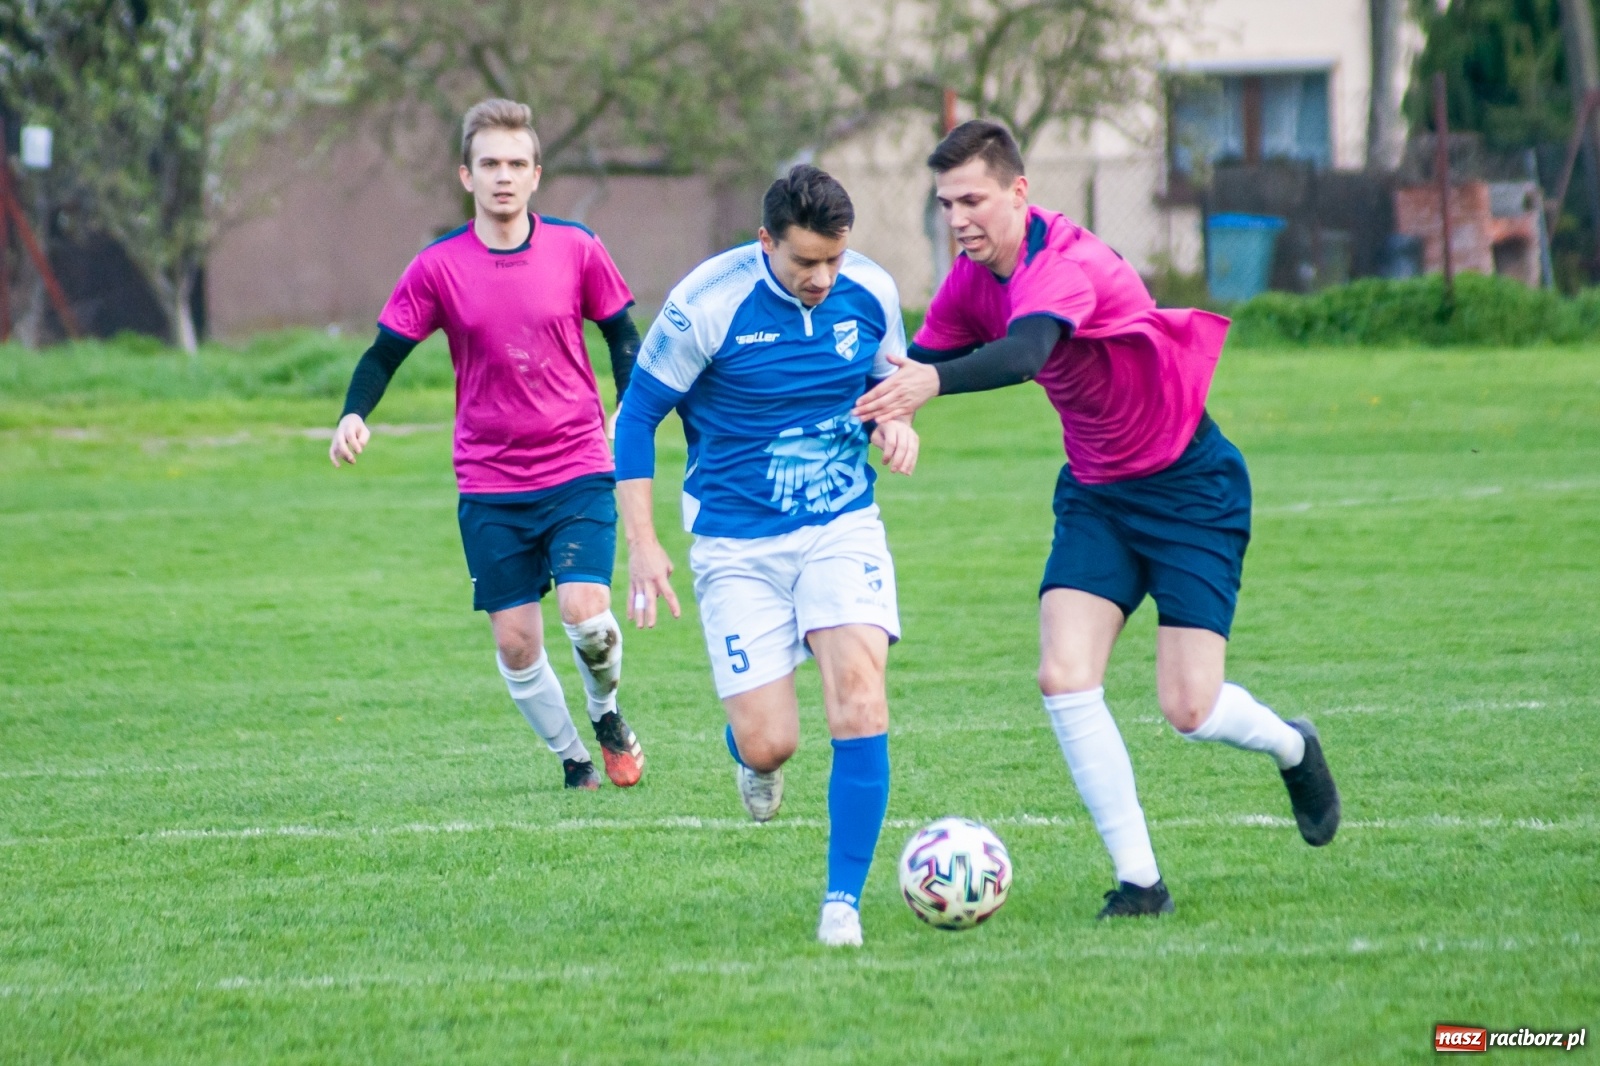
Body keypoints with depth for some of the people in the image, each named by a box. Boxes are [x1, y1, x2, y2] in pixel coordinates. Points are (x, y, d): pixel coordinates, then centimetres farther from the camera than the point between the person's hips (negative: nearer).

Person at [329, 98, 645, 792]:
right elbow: (386, 351, 1)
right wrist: (354, 415, -17)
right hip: (489, 487, 1)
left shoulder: (576, 249, -2)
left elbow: (621, 332, 10)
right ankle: (571, 756, 21)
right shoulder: (438, 268, -4)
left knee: (586, 615, -17)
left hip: (577, 471, -1)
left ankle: (607, 714, 14)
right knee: (514, 642, -1)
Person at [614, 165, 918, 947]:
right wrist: (640, 543, -10)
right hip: (736, 544, -2)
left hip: (843, 527, 2)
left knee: (859, 690, -20)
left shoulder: (871, 294, -4)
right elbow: (638, 416, -5)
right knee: (769, 743, -7)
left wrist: (895, 427, -9)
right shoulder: (704, 308, -15)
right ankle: (754, 759, 35)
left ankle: (843, 900, -12)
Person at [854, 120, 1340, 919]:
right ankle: (1139, 878, -4)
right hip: (1094, 493, 7)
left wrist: (933, 382, -65)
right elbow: (926, 362, 7)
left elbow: (1024, 352, -48)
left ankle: (1293, 749, 27)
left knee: (1189, 710, -9)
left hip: (1189, 489, -7)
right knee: (1064, 677, -13)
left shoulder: (1066, 264, -28)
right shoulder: (973, 280, -3)